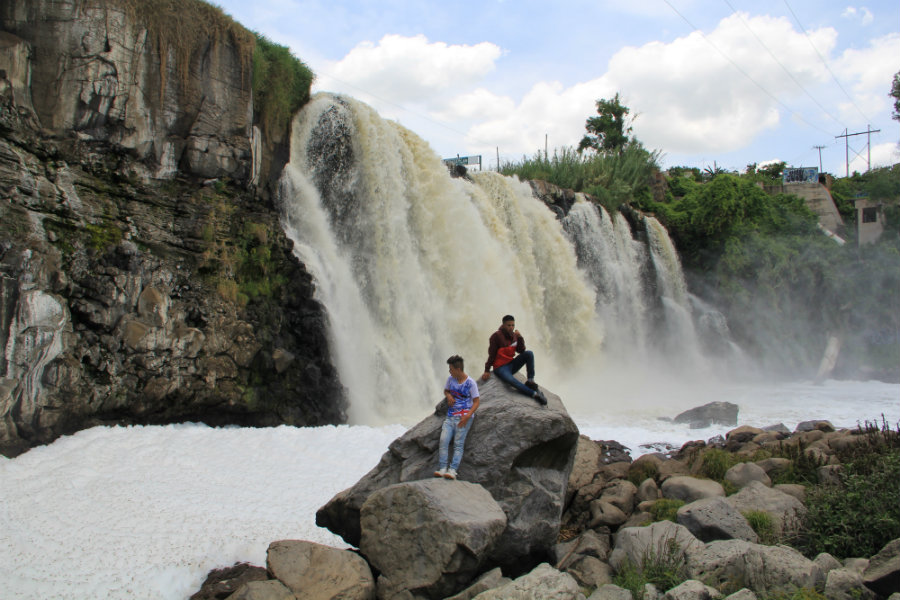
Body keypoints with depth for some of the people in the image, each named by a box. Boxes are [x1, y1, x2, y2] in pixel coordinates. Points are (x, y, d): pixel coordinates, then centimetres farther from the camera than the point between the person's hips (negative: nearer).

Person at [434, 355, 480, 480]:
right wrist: (448, 396, 5)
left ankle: (453, 470, -19)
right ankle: (442, 469, -17)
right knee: (443, 441, -13)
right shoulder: (450, 379, 12)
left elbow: (476, 402, -3)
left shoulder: (470, 383, -4)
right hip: (450, 417, 5)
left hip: (464, 418, -5)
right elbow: (446, 390, 30)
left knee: (458, 444, -12)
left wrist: (468, 416, -16)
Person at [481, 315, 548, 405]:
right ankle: (535, 394, -34)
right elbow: (491, 354, -9)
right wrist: (487, 371, -9)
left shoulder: (514, 335, 7)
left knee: (529, 353, -16)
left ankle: (530, 381, -14)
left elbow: (521, 351, 2)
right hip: (500, 367, -6)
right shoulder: (497, 336, -10)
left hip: (511, 364, 6)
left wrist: (520, 338, -12)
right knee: (511, 380, -37)